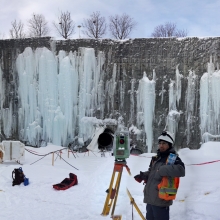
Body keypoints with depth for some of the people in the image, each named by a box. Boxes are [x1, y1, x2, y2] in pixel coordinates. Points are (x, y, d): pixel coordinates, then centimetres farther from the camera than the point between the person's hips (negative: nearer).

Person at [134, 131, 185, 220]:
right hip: (150, 198, 8)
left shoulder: (173, 158, -7)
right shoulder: (156, 158, 17)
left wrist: (163, 170, -29)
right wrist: (143, 176, 7)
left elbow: (181, 170, -26)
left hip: (161, 200, -8)